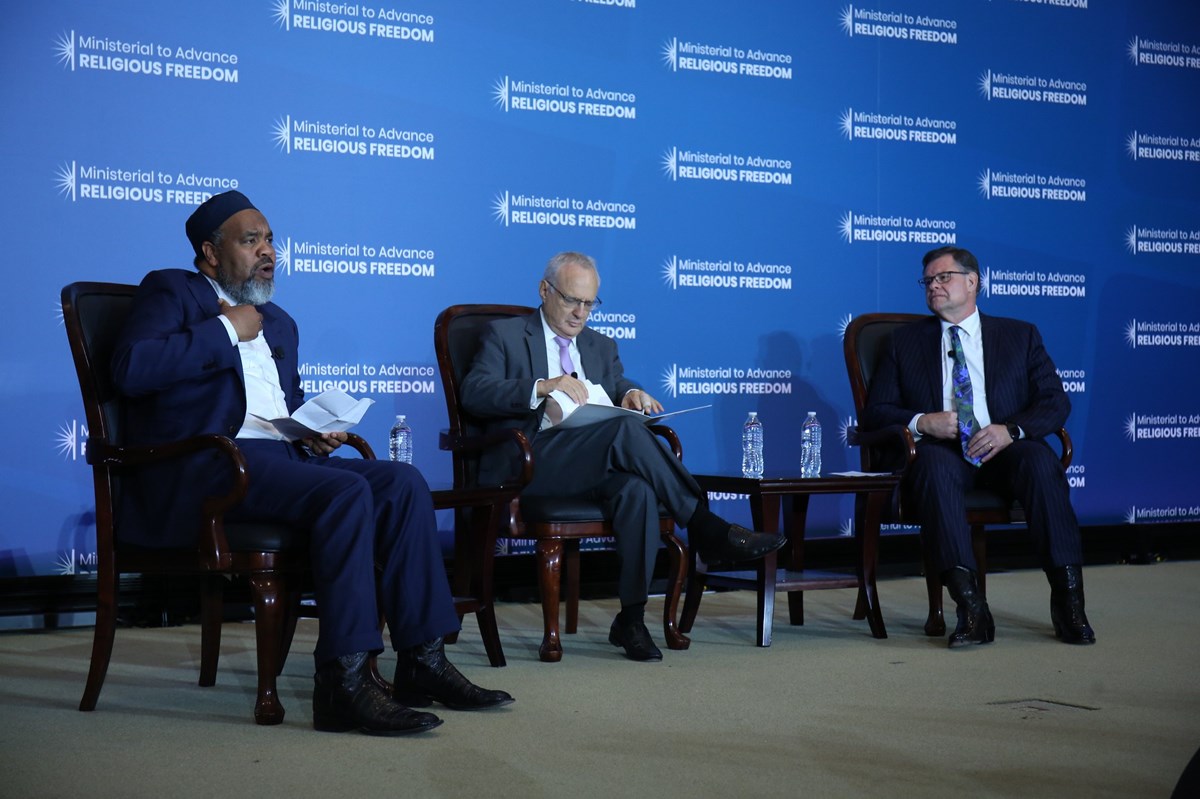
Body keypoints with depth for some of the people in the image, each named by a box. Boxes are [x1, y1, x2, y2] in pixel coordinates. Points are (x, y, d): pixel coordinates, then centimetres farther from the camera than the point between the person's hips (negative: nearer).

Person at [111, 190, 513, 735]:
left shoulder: (279, 322, 28)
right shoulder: (172, 292, 5)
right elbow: (131, 367, -13)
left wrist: (317, 432, 11)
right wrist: (226, 332, -7)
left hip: (279, 456, 8)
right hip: (203, 464, -8)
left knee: (402, 483, -12)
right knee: (345, 493, -30)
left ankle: (422, 663, -13)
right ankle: (342, 684, -32)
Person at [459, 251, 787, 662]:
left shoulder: (601, 346, 29)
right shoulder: (505, 334, 11)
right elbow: (474, 393, -5)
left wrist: (631, 393, -7)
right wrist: (543, 387, -20)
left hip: (592, 465, 5)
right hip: (530, 463, -5)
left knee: (635, 487, -34)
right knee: (625, 430, -33)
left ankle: (631, 617, -31)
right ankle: (707, 529, -28)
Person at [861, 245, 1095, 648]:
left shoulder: (1020, 336, 18)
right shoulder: (905, 341, 19)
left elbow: (1055, 402, 7)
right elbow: (875, 411, 11)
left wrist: (1010, 430, -14)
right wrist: (921, 422, -11)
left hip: (1004, 450, 1)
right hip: (941, 449, 0)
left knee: (1041, 461, -34)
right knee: (935, 464, -37)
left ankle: (1067, 600, -33)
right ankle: (971, 610, -43)